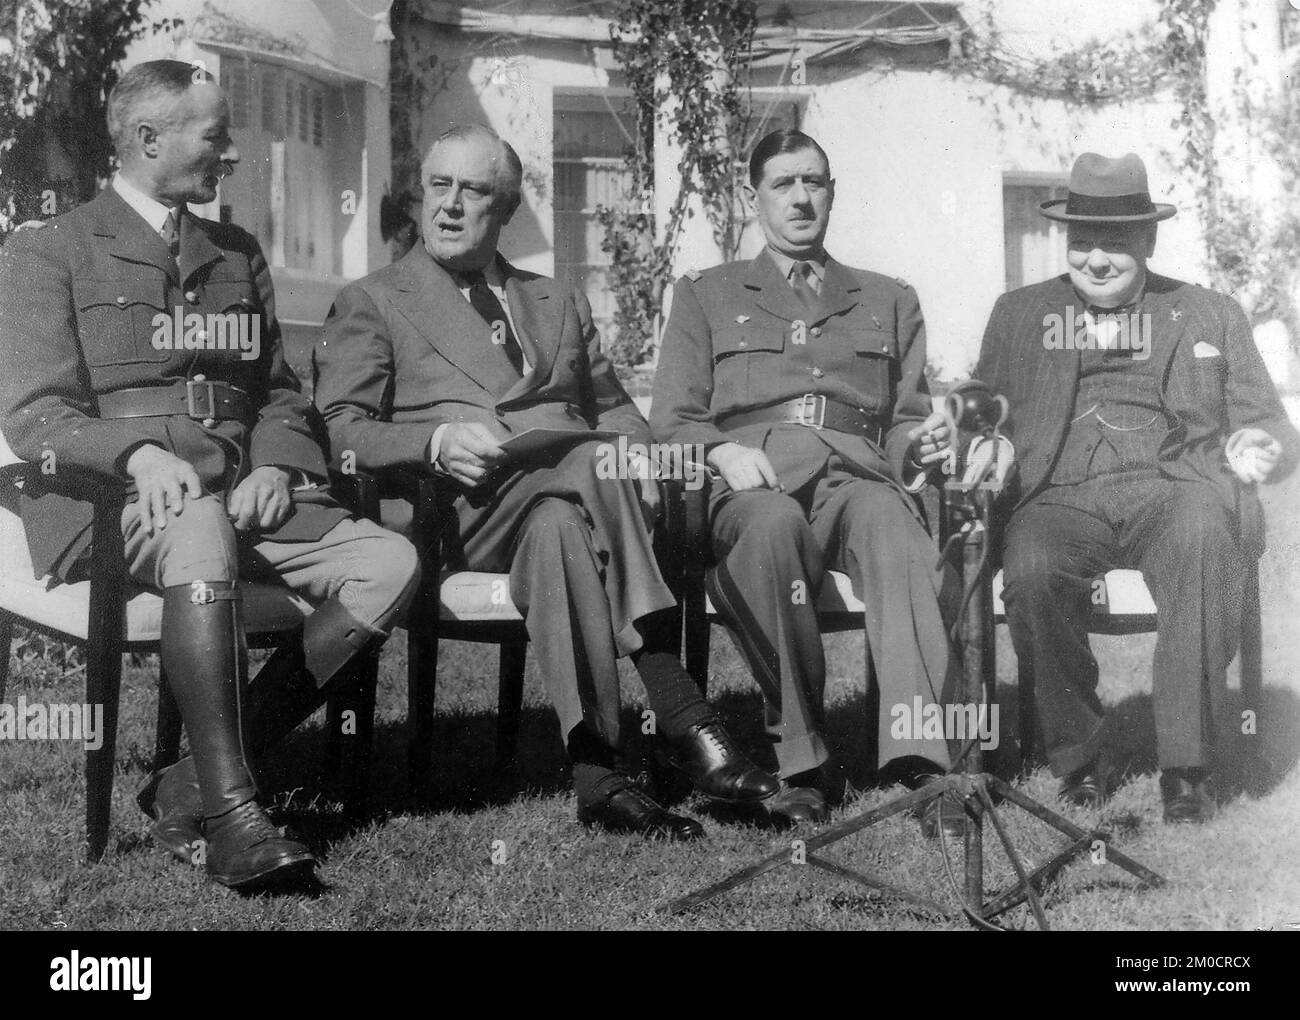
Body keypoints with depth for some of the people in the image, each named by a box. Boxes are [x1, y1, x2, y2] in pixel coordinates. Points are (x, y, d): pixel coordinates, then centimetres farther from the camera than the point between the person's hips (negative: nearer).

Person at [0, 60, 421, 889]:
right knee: (201, 535, -40)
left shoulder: (239, 256, 23)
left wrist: (275, 466, -2)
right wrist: (137, 453, -24)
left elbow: (279, 395, 22)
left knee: (391, 562, -21)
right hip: (103, 503, -5)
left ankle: (193, 785, -23)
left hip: (235, 493, 6)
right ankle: (231, 816, -38)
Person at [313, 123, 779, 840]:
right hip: (456, 507, -3)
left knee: (557, 528, -37)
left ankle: (596, 771, -46)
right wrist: (436, 442, -14)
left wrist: (639, 453, 2)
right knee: (594, 465, -36)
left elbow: (614, 410, 27)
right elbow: (337, 432, 5)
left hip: (564, 495, 3)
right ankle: (683, 724, -40)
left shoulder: (559, 304, 31)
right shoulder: (371, 303, 18)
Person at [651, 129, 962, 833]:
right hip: (751, 478, -1)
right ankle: (797, 760, -34)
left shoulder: (889, 301, 30)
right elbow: (671, 420, 14)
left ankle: (922, 761, -52)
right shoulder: (704, 296, 25)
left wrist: (917, 446, 0)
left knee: (892, 524, -37)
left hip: (858, 472, 1)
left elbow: (906, 420, 25)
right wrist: (723, 451, -8)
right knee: (771, 524, -40)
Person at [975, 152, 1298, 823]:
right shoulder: (1018, 315, 24)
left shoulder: (1211, 316, 22)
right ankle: (1079, 755, -12)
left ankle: (1187, 763, -28)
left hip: (1174, 490, 0)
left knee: (1204, 531, -37)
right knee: (1032, 570, -34)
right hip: (1061, 498, 1)